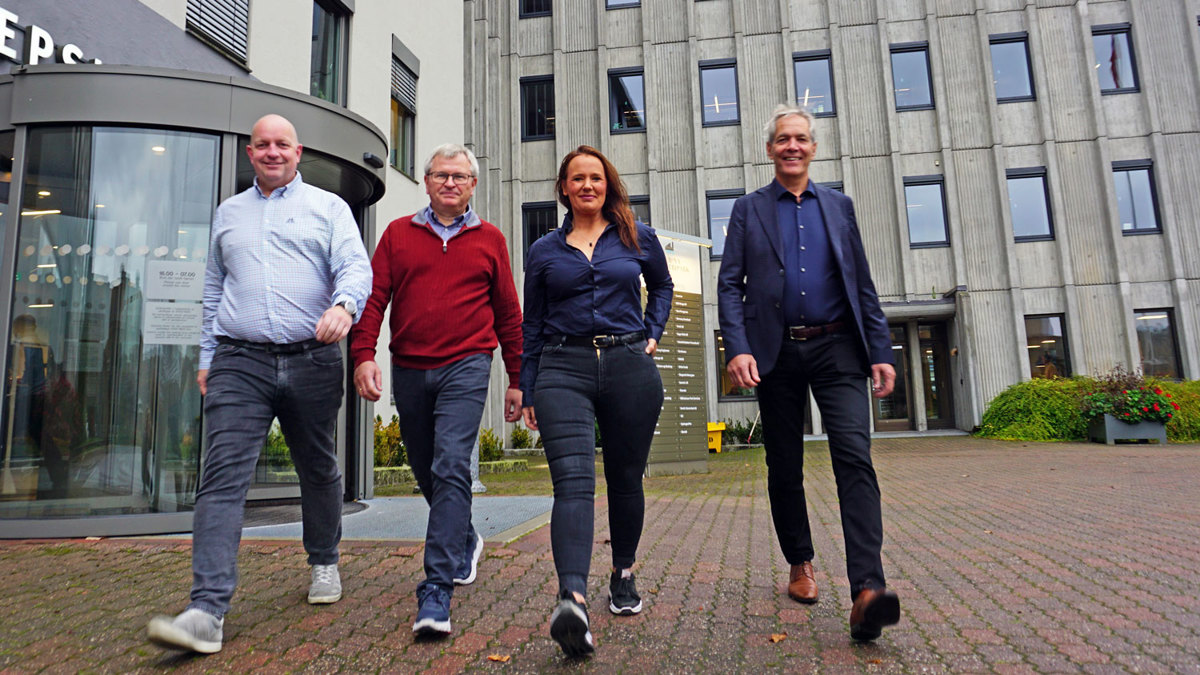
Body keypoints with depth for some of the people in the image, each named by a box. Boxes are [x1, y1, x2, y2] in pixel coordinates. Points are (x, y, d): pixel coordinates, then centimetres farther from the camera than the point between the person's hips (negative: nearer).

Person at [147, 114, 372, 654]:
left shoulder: (327, 207, 9)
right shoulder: (228, 213, 20)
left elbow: (356, 267, -6)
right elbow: (213, 290, 24)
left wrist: (344, 305, -28)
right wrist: (207, 356, 18)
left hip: (312, 361, -1)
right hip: (240, 363, 2)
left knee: (318, 469, 12)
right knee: (223, 475, -10)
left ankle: (323, 563, 33)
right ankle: (208, 610, -12)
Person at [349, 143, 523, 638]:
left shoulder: (489, 239, 8)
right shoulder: (398, 234, 10)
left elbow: (508, 315, 10)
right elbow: (374, 296, 3)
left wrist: (516, 380, 9)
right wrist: (363, 355, -12)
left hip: (466, 366, -3)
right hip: (409, 370, 3)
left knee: (450, 469, -15)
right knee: (426, 472, 14)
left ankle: (436, 592, -11)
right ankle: (465, 541, 40)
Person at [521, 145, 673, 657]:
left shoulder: (638, 239, 10)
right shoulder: (544, 251, 11)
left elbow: (662, 287, 28)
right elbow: (532, 325, 14)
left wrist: (652, 334, 12)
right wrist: (527, 392, 10)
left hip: (629, 366, 1)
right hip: (563, 370, -1)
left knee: (625, 480, 10)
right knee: (573, 480, -18)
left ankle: (623, 577, 32)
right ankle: (572, 600, -28)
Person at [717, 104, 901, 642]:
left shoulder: (838, 206, 15)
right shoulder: (748, 209, 9)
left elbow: (863, 285, 12)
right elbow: (729, 285, 0)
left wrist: (881, 351, 4)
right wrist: (737, 349, -14)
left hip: (836, 348, 1)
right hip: (777, 352, 0)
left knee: (855, 458, -15)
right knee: (784, 468, 8)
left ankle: (866, 590, -17)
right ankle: (800, 564, 27)